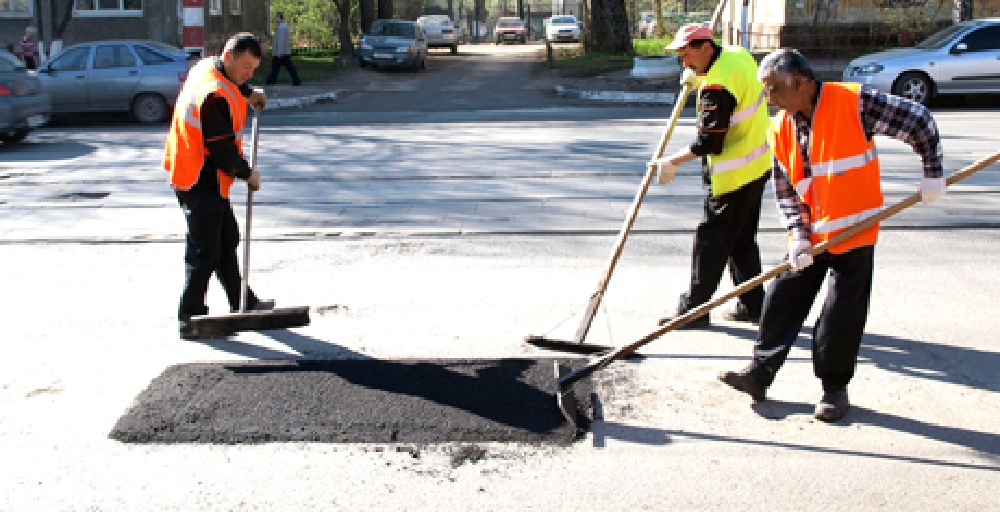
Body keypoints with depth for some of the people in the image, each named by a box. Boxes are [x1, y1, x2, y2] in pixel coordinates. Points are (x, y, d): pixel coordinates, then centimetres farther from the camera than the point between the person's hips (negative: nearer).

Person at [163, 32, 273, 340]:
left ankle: (242, 303, 31)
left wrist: (247, 94, 20)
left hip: (190, 173, 11)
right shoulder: (215, 96, -25)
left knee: (227, 239, 18)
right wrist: (247, 174, -10)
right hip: (201, 182, -11)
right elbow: (222, 148, -23)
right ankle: (191, 318, 2)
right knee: (204, 249, -6)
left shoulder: (205, 67, 6)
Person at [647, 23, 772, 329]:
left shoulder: (717, 87, -25)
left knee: (711, 241, 0)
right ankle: (753, 306, 24)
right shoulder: (738, 55, 3)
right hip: (757, 166, 10)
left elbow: (709, 142, -25)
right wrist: (700, 79, 11)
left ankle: (694, 309, 9)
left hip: (733, 176, -10)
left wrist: (672, 162, -15)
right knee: (743, 240, 17)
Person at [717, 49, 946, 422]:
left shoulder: (853, 102, -15)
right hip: (810, 236, 5)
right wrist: (799, 236, -8)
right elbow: (785, 191, 4)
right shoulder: (781, 129, 1)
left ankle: (835, 387, 16)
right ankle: (760, 373, 15)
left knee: (843, 313, 0)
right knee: (782, 299, 4)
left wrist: (932, 172, -6)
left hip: (855, 232, -5)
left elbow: (918, 121, -8)